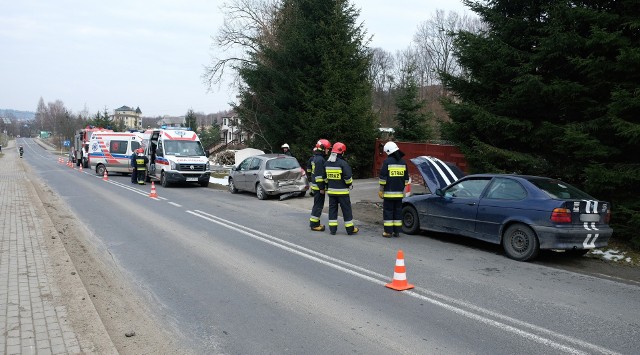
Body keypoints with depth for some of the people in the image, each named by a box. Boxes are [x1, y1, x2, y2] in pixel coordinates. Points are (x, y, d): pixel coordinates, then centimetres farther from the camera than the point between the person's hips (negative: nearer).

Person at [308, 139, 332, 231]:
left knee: (317, 205, 17)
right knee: (318, 205, -4)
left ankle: (314, 223, 24)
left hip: (315, 186, 10)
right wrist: (321, 188, -21)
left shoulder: (314, 158, 14)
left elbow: (310, 171, 22)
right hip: (318, 187, -10)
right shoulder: (320, 159, -19)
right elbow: (319, 175, -23)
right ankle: (314, 224, 1)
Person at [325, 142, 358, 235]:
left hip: (331, 191, 6)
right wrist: (349, 184, 3)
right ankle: (350, 229, 10)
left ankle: (332, 229, 13)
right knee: (346, 210, 4)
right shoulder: (343, 163, -16)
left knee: (332, 209, 12)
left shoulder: (327, 163, 5)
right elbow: (348, 177, -17)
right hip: (342, 191, -5)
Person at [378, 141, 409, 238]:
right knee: (398, 211, 11)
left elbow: (382, 177, -10)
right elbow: (406, 178, 15)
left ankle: (388, 232, 2)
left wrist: (381, 190, -2)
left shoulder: (387, 161, -9)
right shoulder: (403, 162, 9)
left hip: (389, 192, -5)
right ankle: (397, 231, 14)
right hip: (399, 192, 5)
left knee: (388, 211, 1)